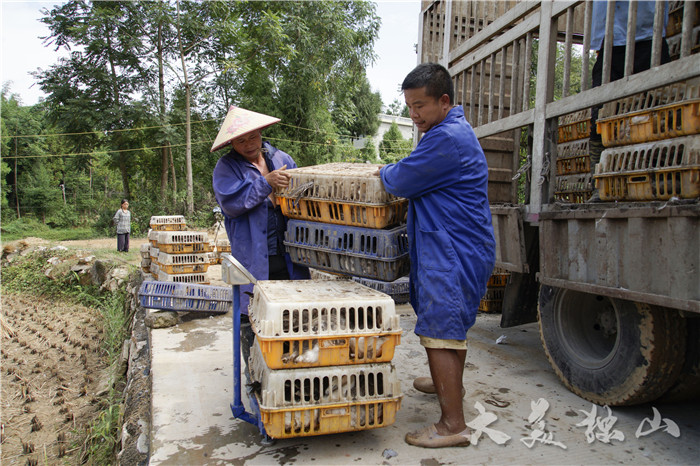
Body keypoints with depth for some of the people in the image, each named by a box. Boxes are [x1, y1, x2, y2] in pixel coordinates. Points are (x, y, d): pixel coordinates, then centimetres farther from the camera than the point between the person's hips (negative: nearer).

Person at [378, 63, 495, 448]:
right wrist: (396, 174, 13)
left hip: (452, 249, -11)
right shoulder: (454, 131, 17)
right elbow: (424, 179, 27)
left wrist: (385, 172, 4)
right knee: (452, 324, 24)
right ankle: (449, 384, 45)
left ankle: (453, 424, 0)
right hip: (459, 244, 11)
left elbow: (402, 182, -16)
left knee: (439, 329, -9)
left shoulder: (447, 138, -19)